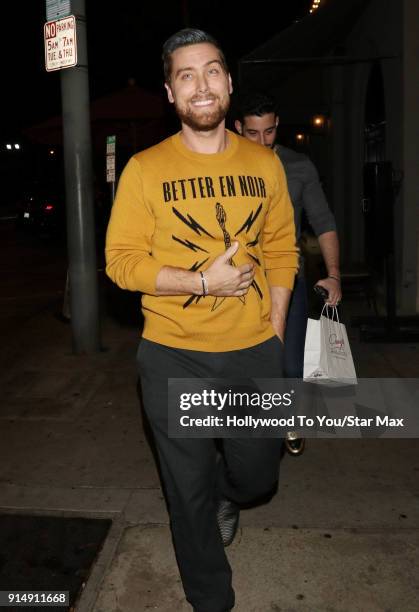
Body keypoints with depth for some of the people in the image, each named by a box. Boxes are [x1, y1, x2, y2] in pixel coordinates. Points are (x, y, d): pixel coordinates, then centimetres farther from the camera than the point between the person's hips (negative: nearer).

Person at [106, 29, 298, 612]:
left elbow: (282, 251, 7)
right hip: (174, 357, -2)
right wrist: (204, 281, -17)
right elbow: (121, 261, -7)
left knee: (258, 476, 16)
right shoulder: (145, 169, -5)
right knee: (190, 493, 13)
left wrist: (275, 332, 1)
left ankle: (225, 495, 55)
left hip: (255, 351, 2)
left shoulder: (265, 164, 3)